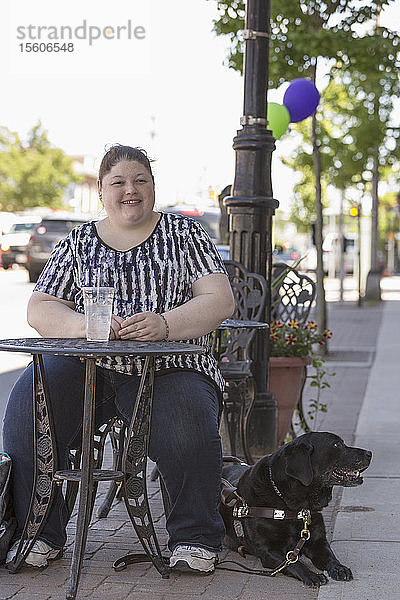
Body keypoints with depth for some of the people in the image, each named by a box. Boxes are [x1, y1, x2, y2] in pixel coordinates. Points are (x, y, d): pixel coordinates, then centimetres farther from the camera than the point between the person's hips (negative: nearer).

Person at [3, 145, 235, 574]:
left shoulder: (183, 233, 11)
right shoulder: (78, 243, 15)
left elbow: (220, 300, 0)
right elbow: (40, 310, 8)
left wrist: (164, 323, -18)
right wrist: (86, 324, -14)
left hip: (169, 368, -2)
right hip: (87, 365, 2)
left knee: (186, 419, -32)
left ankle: (196, 538, -10)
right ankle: (37, 532, -10)